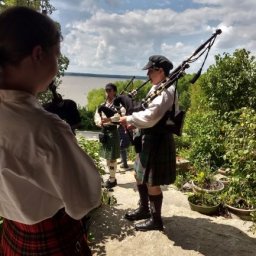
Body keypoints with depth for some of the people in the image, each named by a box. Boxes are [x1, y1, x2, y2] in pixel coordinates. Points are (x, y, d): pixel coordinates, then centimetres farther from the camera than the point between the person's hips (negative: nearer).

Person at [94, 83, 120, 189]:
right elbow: (96, 116, 4)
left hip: (112, 132, -7)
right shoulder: (102, 105, 14)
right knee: (107, 157, 15)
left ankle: (112, 179, 11)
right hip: (104, 132, 7)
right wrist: (99, 121, -18)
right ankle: (111, 177, 29)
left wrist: (108, 119, -33)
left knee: (112, 157, -2)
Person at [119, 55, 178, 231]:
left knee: (152, 182, 2)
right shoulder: (157, 88, 13)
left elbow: (150, 117, -27)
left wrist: (129, 119, -14)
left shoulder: (166, 90, -18)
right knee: (141, 175, 20)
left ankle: (156, 219, 21)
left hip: (158, 142, -10)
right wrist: (134, 123, 2)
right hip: (149, 139, 10)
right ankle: (144, 209, 37)